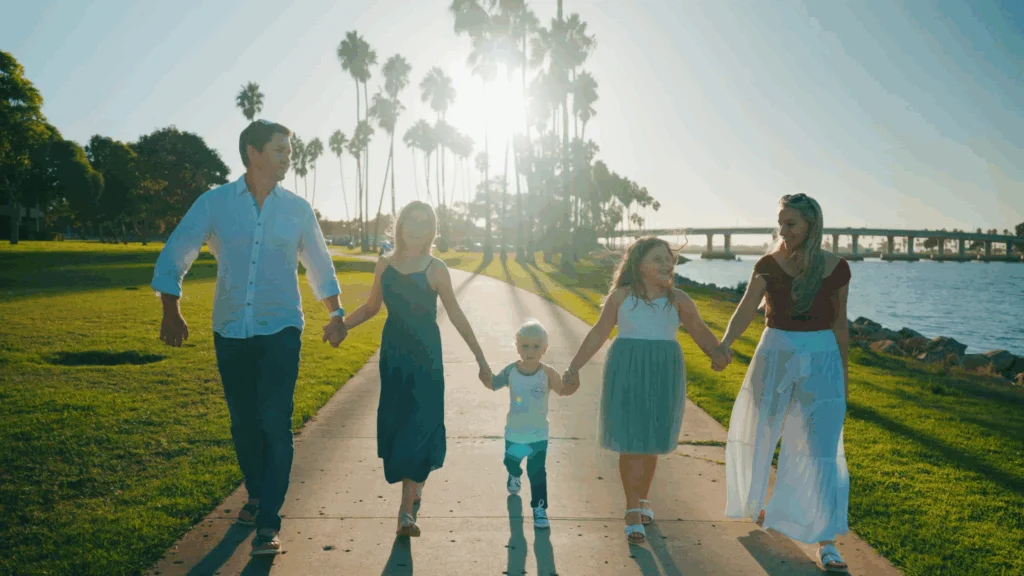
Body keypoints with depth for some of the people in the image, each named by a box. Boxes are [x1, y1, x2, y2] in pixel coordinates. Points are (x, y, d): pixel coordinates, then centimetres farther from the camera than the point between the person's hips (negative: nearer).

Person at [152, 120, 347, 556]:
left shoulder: (297, 209, 3)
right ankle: (256, 495, 34)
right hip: (231, 331, 1)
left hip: (280, 330, -1)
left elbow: (320, 266, 15)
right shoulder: (214, 203, -1)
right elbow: (174, 256, 1)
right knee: (243, 422, 11)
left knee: (275, 422, -10)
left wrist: (336, 314, 12)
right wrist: (171, 311, -8)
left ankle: (268, 523, -5)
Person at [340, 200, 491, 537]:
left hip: (425, 358, -3)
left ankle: (406, 510, -2)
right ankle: (415, 482, 32)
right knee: (393, 424, 6)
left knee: (418, 426, -7)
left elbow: (457, 317, -2)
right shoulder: (385, 264, 2)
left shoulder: (435, 270, -7)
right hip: (393, 354, 4)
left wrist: (481, 360, -2)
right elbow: (371, 307, 14)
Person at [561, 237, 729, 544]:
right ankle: (633, 510, 9)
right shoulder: (621, 296, -1)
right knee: (629, 442, -1)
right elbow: (598, 334, 3)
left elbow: (699, 330, 3)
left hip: (663, 376, 2)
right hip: (626, 372, -2)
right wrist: (574, 367, -1)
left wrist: (718, 354, -18)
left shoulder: (678, 299, 3)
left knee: (651, 442, 10)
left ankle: (642, 498, 31)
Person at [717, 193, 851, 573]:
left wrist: (844, 373, 12)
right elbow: (745, 311, -16)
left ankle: (825, 540, 5)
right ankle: (755, 504, 42)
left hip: (821, 362, -1)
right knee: (756, 435, 14)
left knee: (819, 450, -6)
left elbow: (839, 324, 8)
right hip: (774, 356, 1)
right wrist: (724, 344, -34)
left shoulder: (837, 268, -1)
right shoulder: (769, 265, -5)